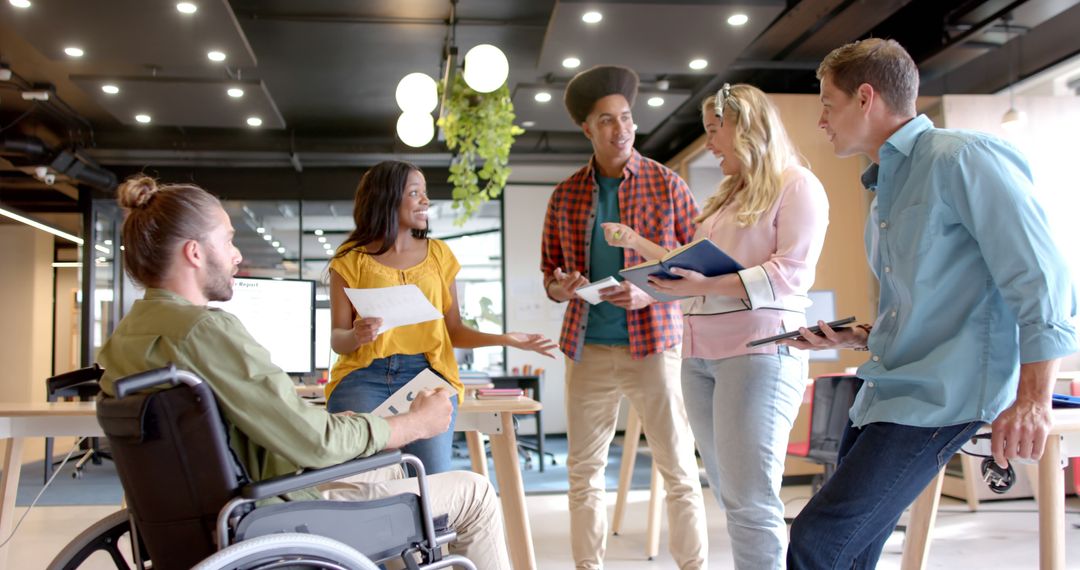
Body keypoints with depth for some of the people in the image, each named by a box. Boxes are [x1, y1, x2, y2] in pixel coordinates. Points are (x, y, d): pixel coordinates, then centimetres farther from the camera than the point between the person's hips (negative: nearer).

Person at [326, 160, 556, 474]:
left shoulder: (438, 254, 15)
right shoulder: (351, 260, 8)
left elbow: (454, 330, 14)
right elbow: (337, 339, 6)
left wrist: (505, 339, -2)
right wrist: (356, 336, -17)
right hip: (364, 377, -1)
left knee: (434, 481, -17)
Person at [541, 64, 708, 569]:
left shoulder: (667, 185, 0)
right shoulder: (565, 196, 7)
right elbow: (549, 272, 14)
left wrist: (650, 293, -17)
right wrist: (558, 288, -10)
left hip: (654, 344, -3)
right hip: (588, 349, 3)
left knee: (678, 469, 3)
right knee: (583, 470, 9)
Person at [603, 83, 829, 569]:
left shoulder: (796, 186, 1)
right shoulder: (727, 196, 24)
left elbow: (793, 272, -12)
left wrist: (710, 285, -23)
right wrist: (637, 243, 22)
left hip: (759, 350, -7)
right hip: (700, 353, 8)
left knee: (750, 501, -10)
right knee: (728, 494, 7)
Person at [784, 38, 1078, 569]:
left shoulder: (962, 158, -9)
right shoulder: (885, 187, 19)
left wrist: (1032, 401, -21)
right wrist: (856, 337, 9)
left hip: (938, 399, -9)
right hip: (881, 398, 9)